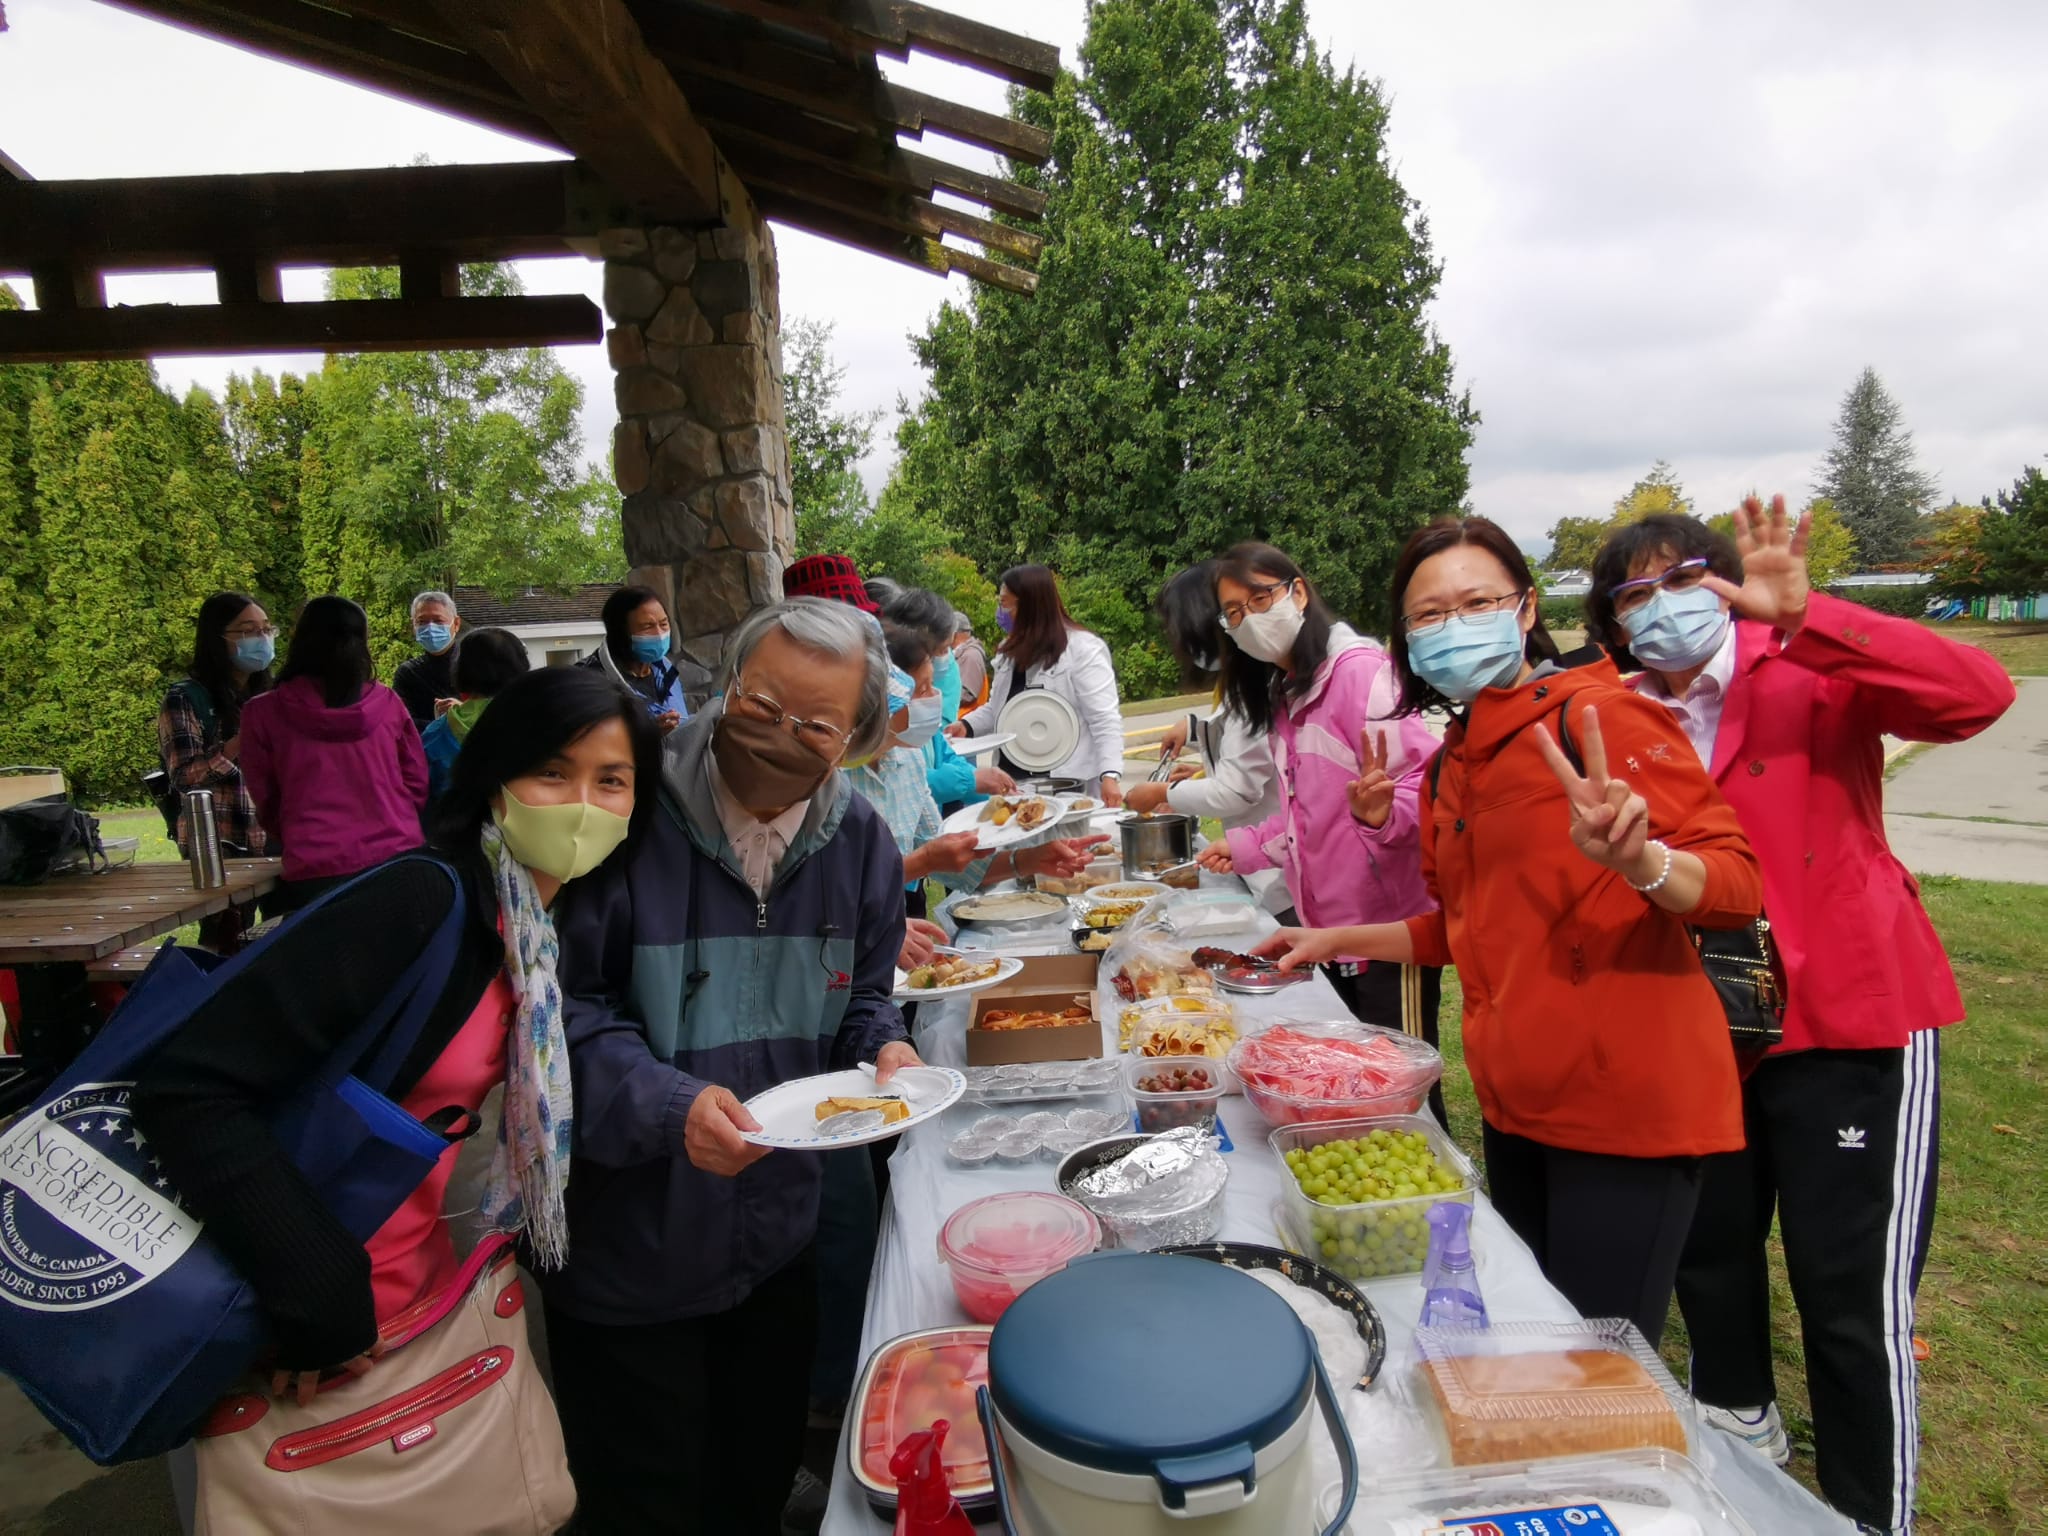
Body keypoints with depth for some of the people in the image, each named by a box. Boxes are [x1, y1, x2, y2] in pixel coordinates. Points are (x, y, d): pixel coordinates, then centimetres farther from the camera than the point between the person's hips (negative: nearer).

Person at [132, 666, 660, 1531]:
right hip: (319, 1330, -7)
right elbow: (189, 1089, -28)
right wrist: (319, 1294, -27)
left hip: (422, 1281, 7)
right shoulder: (419, 900, -26)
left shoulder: (556, 924, 0)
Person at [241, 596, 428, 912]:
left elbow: (265, 803, 11)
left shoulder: (263, 714, 1)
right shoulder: (387, 703, 4)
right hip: (397, 861, 2)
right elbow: (418, 784, 10)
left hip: (314, 874, -1)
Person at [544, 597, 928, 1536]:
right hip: (628, 1256, -4)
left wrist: (883, 1049, -13)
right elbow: (565, 1015, -17)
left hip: (777, 1241, 5)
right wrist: (669, 1106, -30)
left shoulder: (860, 842, -3)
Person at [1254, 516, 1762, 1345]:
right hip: (1517, 1105, 8)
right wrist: (1339, 941, 18)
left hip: (1624, 1107, -8)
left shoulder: (1602, 718, -13)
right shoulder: (1451, 765, 10)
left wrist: (1637, 861, -38)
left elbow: (1737, 884, -18)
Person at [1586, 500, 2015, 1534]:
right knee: (1708, 1251, 20)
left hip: (1853, 1023, -5)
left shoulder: (1813, 682, -10)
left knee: (1855, 1295, 0)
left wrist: (1803, 614, -34)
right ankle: (1739, 1420, 48)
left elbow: (1979, 694, -27)